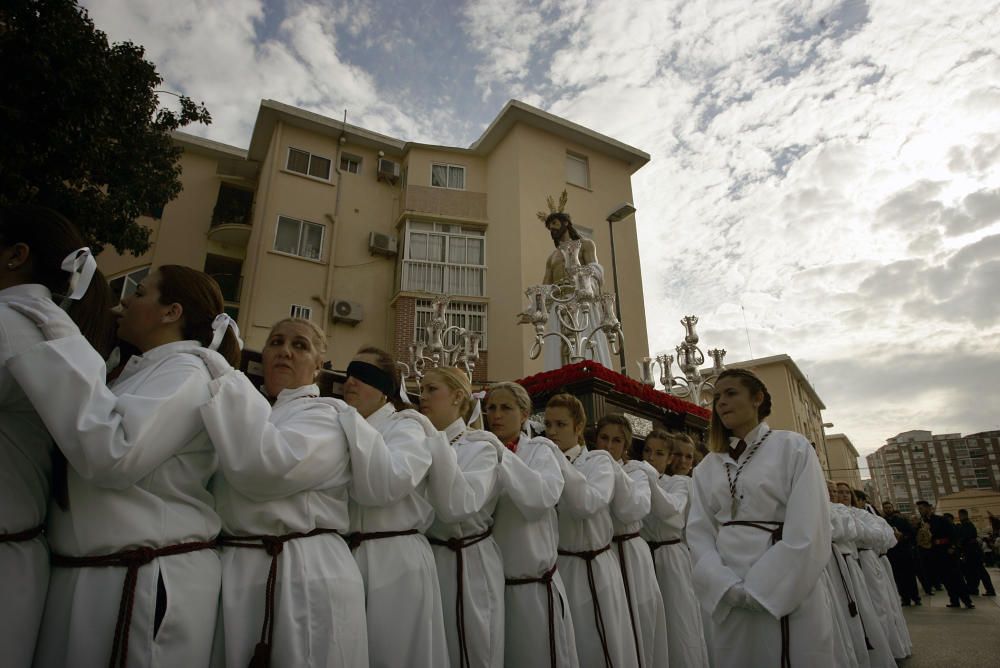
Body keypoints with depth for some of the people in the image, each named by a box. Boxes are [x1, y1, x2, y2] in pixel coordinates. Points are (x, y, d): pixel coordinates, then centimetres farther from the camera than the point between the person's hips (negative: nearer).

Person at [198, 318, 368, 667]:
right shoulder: (244, 411, 16)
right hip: (232, 571, 6)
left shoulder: (328, 416, -6)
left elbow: (265, 467, -24)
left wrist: (224, 376, -16)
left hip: (307, 575, -6)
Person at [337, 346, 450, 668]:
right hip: (343, 558, 7)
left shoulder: (406, 427, -7)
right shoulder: (345, 429, 14)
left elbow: (385, 484, -27)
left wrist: (350, 421, -23)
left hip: (394, 562, -6)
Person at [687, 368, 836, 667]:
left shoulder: (793, 448, -2)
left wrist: (757, 590, -13)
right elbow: (699, 533, 3)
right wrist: (731, 588, -13)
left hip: (788, 596, -3)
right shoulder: (707, 468, 9)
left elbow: (808, 533, -10)